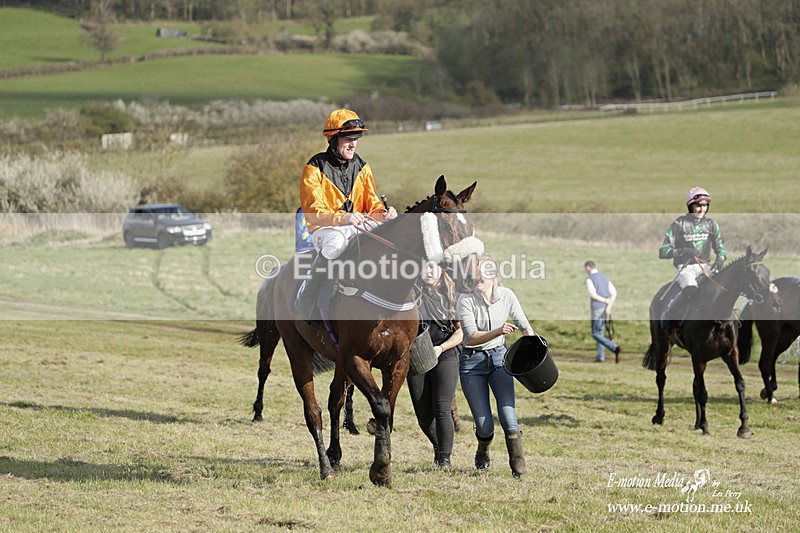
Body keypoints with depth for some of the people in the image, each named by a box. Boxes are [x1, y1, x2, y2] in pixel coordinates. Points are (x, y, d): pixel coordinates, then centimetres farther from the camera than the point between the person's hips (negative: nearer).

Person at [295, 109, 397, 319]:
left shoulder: (361, 167, 12)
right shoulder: (315, 169, -6)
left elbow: (372, 205, 10)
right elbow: (313, 211, -16)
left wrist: (383, 213, -16)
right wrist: (342, 218, -34)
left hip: (357, 226, 5)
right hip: (324, 228, -5)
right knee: (335, 242, -41)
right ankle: (306, 300, -30)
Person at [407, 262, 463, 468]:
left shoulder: (450, 296, 5)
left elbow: (460, 331, 4)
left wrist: (441, 348, -11)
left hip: (445, 357, -1)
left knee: (442, 410, -14)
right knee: (424, 416, 5)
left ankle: (445, 459, -8)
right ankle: (438, 446, 33)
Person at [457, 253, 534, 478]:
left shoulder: (507, 296, -4)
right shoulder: (466, 299, -13)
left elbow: (524, 326, 8)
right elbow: (471, 337, -20)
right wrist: (498, 332, -34)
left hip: (498, 357, 2)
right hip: (472, 362, -2)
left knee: (507, 415, -17)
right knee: (484, 425, -4)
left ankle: (518, 464, -3)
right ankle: (482, 453, 30)